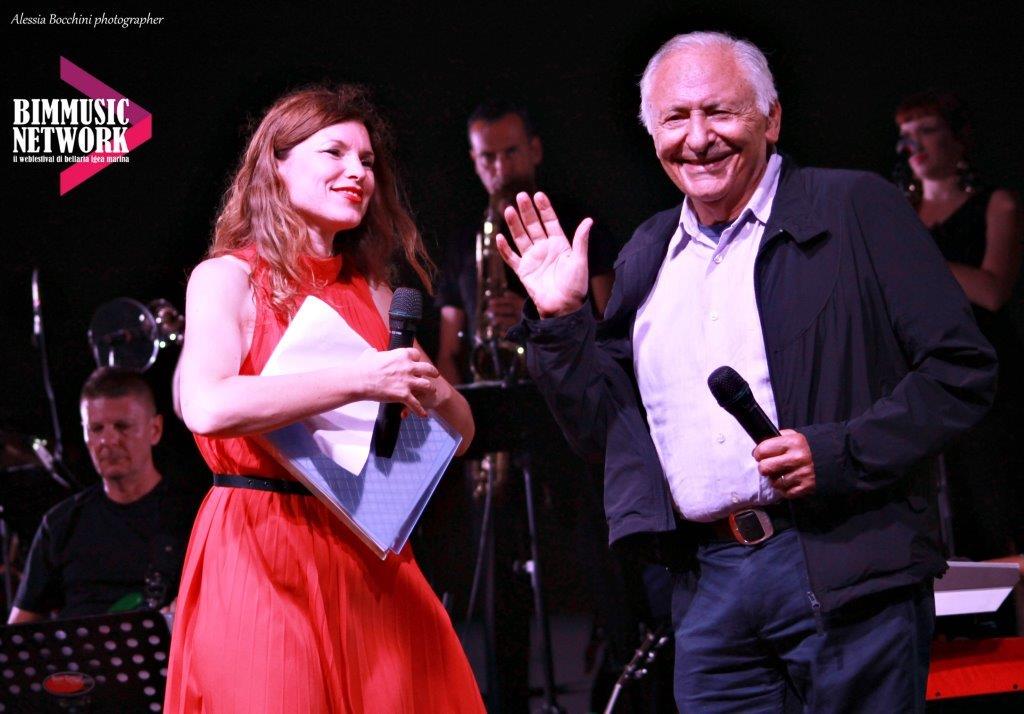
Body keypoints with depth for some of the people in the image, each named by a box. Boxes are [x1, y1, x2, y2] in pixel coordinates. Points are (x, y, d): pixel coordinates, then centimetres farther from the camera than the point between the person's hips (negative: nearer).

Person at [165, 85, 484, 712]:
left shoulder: (371, 292, 14)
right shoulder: (228, 278, -3)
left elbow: (460, 433, 16)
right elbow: (207, 408, -23)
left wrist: (433, 390, -7)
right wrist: (361, 380, -23)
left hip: (369, 556, 5)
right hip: (258, 551, -5)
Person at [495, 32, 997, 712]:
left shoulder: (857, 210, 0)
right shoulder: (647, 255, 16)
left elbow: (963, 367, -6)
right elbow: (605, 426, 18)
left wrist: (840, 454, -16)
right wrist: (560, 319, 5)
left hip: (846, 572, -4)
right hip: (710, 585, 5)